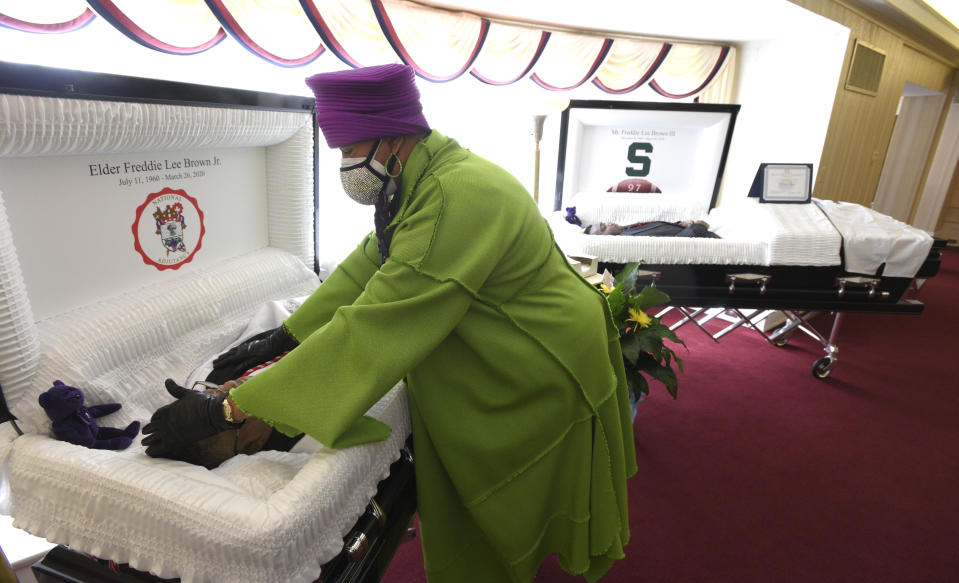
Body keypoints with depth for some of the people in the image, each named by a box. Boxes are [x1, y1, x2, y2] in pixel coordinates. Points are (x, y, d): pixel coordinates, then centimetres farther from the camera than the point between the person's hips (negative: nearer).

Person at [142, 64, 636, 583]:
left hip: (546, 385, -8)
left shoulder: (459, 198, -34)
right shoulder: (420, 184, -1)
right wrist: (283, 337, 5)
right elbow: (366, 265, 7)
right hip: (491, 377, 8)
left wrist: (226, 410, -30)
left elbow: (371, 330, -36)